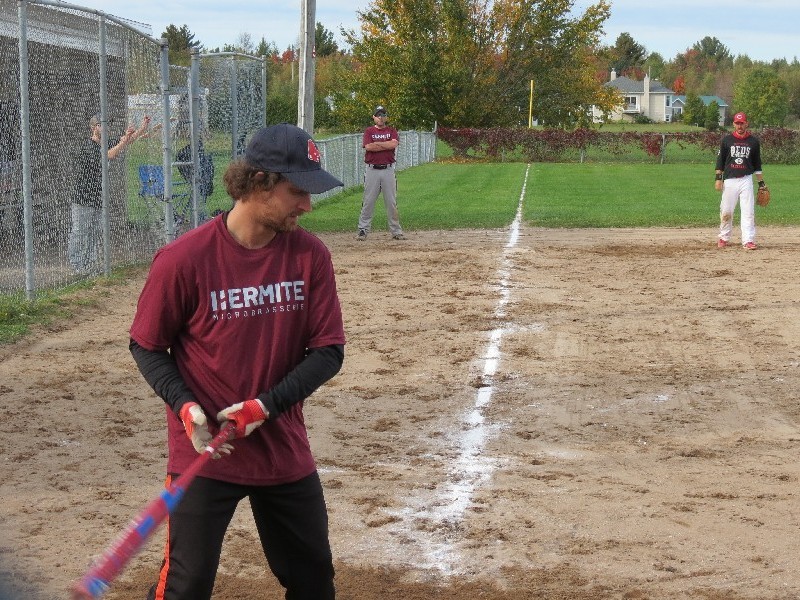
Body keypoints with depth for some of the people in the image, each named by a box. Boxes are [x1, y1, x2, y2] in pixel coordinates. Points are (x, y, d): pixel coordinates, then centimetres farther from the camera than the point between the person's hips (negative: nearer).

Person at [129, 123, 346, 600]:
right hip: (204, 453, -4)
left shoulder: (310, 255, -5)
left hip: (286, 451, 4)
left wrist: (266, 406, -16)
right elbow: (147, 346, -3)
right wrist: (185, 406, -19)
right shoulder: (184, 259, -16)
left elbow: (329, 350, -3)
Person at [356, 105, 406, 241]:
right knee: (368, 201, -2)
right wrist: (387, 145, -7)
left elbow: (394, 144, -10)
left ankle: (396, 231, 8)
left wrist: (377, 143, -6)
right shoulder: (369, 131, 7)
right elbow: (368, 147, -11)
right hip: (372, 170, -1)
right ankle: (363, 230, 2)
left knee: (391, 202, 3)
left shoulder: (392, 131, 10)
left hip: (388, 170, 1)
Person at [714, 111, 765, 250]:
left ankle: (748, 240, -8)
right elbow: (720, 160, 7)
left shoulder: (754, 141, 8)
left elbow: (757, 164, 13)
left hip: (746, 180, 0)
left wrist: (761, 182, 11)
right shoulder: (727, 140, 6)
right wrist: (718, 178, -2)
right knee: (726, 211, 1)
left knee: (748, 211, -7)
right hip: (729, 180, 0)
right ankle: (724, 238, 18)